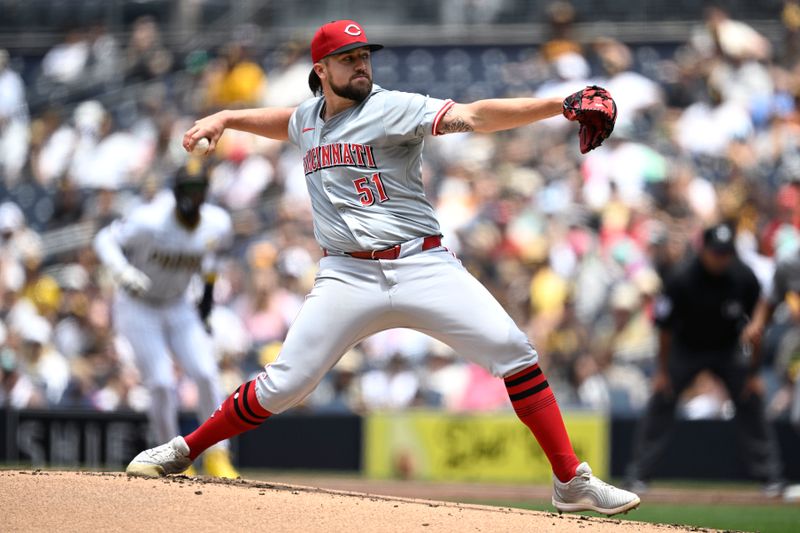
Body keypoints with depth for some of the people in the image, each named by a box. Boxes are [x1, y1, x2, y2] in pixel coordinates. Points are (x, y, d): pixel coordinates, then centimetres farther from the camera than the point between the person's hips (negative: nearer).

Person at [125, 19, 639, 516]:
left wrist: (559, 105, -30)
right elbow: (283, 121, 40)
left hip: (423, 266, -2)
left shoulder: (394, 109, -4)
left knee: (512, 350, -17)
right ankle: (184, 451, 14)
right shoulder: (308, 120, 13)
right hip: (347, 277, 3)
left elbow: (472, 116, -17)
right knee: (282, 386, -6)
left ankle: (572, 482, -10)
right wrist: (222, 118, 26)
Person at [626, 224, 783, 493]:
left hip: (729, 349, 1)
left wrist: (753, 372, -7)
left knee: (751, 402, -6)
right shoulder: (681, 278, -26)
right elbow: (665, 327, -15)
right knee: (661, 402, -8)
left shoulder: (744, 278, -21)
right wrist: (663, 370, -10)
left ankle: (770, 476, 1)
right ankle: (639, 474, 1)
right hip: (686, 348, -1)